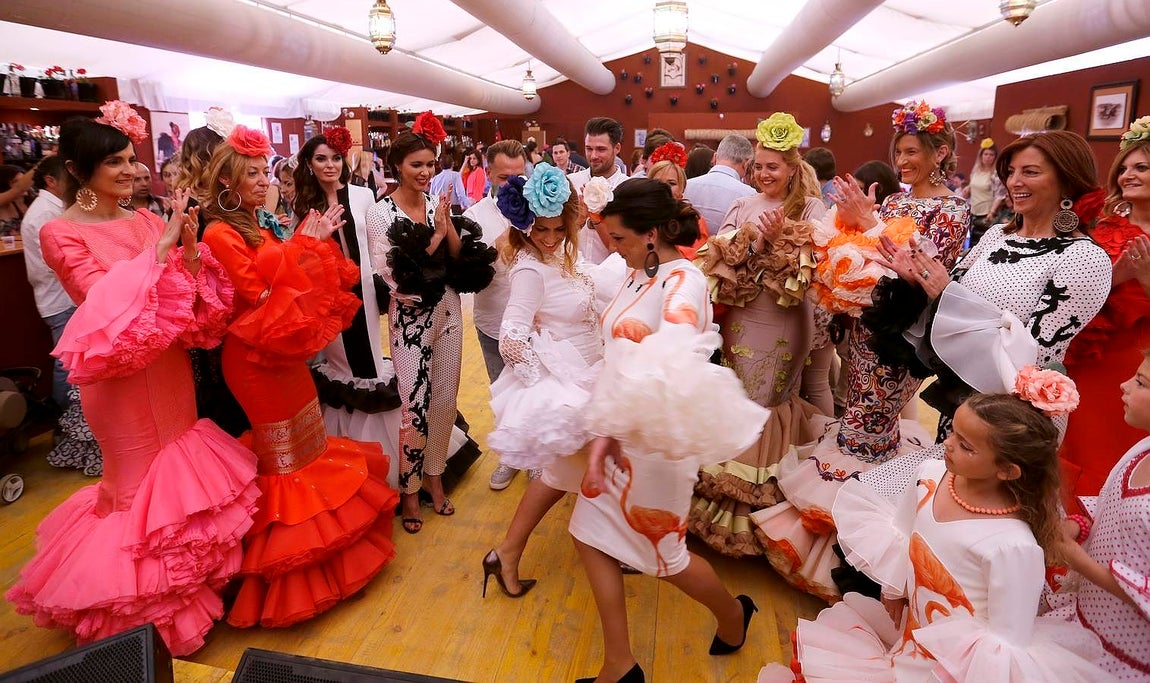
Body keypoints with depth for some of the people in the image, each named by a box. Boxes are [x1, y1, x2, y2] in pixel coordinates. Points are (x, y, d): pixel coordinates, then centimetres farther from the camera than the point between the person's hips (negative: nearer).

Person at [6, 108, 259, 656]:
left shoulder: (146, 220, 3)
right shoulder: (61, 233, -12)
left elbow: (191, 291, 0)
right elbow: (107, 304, -22)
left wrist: (190, 248, -18)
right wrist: (162, 246, -25)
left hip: (170, 366, 5)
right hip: (122, 372, -5)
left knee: (179, 462, 17)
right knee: (142, 479, 8)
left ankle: (186, 582, 41)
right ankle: (150, 609, 31)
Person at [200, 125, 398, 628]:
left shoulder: (266, 225, 7)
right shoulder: (220, 233, -15)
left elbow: (293, 283, 7)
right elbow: (258, 290, -21)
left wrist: (314, 242, -5)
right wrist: (304, 244, -19)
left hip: (285, 351, 8)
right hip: (255, 356, -7)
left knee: (306, 444, 18)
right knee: (282, 455, 4)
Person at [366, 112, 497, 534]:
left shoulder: (438, 206, 4)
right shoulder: (380, 214, -9)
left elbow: (463, 258, 1)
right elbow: (394, 277, -15)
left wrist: (448, 225, -15)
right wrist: (435, 236, -15)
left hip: (448, 312, 5)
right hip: (410, 319, -5)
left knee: (444, 400, 13)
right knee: (414, 405, 0)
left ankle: (433, 474, 32)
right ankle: (409, 488, 21)